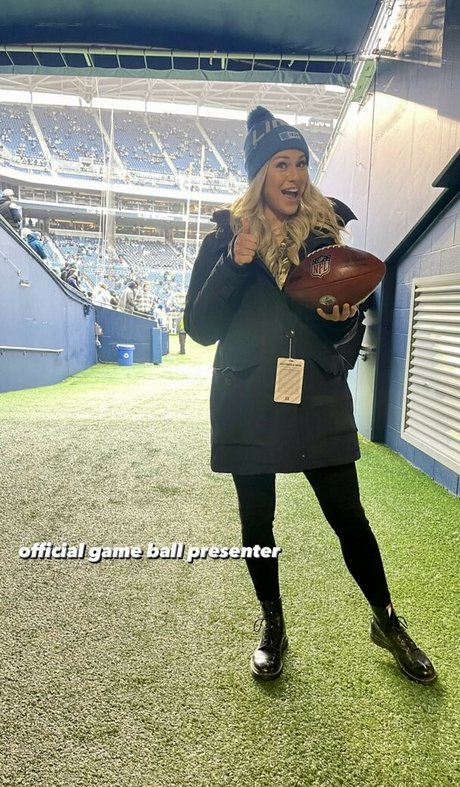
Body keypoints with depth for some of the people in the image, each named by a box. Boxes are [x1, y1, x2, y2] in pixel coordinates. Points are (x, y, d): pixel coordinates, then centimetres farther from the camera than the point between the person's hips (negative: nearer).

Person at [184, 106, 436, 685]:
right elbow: (200, 327, -3)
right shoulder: (227, 237, 2)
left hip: (318, 403, 1)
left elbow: (339, 331, 12)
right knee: (256, 522, 11)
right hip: (248, 405, 0)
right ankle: (272, 626, 34)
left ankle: (386, 621, 30)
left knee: (349, 518, 6)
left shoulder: (324, 234, 7)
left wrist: (344, 317, -12)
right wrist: (235, 264, -15)